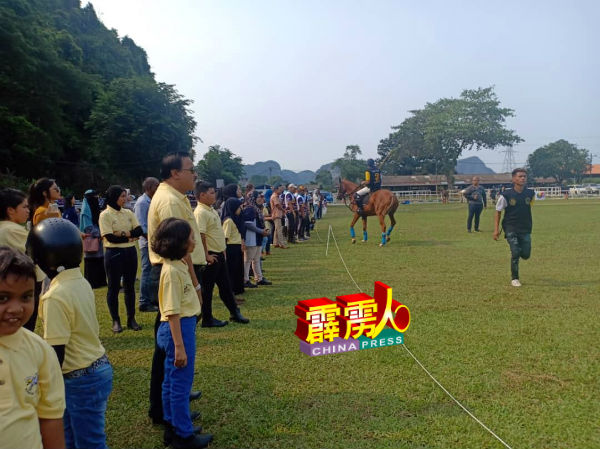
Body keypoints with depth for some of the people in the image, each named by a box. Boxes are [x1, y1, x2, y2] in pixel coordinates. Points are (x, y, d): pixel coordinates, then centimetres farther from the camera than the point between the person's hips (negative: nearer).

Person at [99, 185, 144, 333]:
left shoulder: (128, 213, 10)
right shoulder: (105, 215, -6)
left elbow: (139, 231, 1)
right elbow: (110, 237, -15)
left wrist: (124, 234, -14)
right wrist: (131, 237, -8)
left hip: (130, 253, 5)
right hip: (114, 253, -5)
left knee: (130, 286, 10)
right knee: (114, 287, 4)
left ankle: (131, 319, 20)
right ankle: (115, 321, 15)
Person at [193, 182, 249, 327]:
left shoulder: (211, 210, 14)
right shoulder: (200, 212, -18)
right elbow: (200, 236, -24)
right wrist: (206, 255, -22)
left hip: (219, 254, 10)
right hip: (210, 257, -10)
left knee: (226, 285, 17)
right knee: (207, 288, 2)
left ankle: (234, 313, 27)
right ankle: (207, 319, 13)